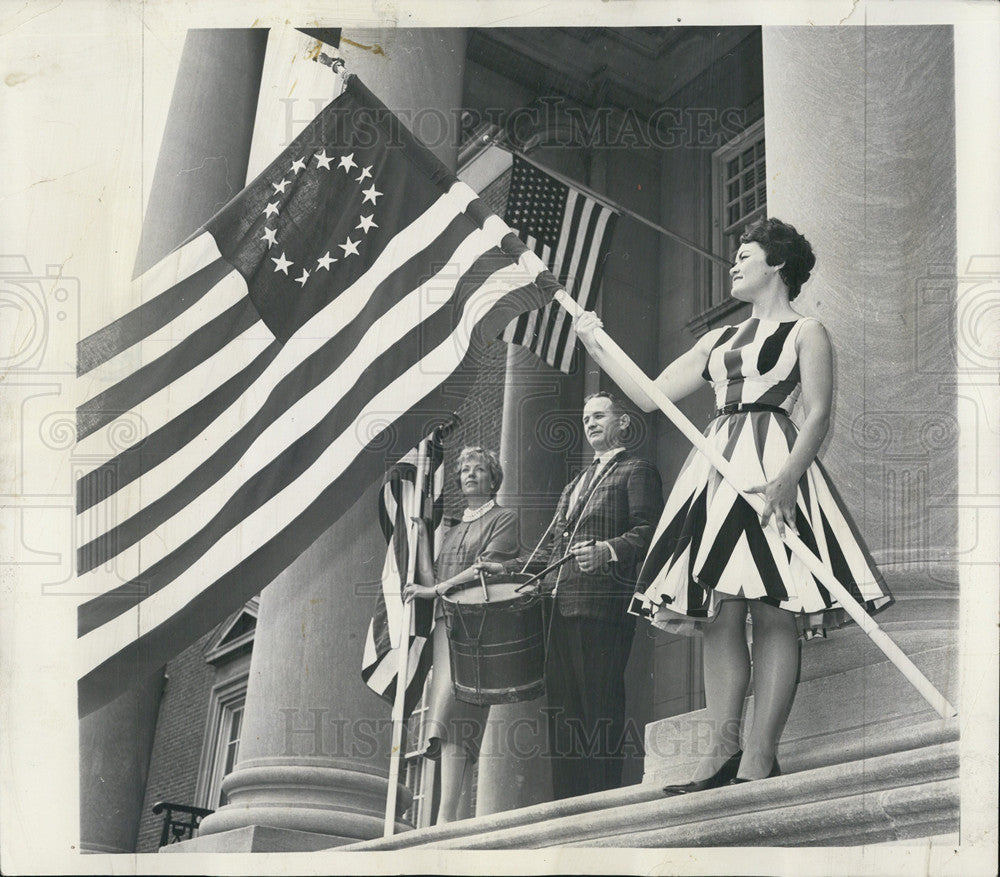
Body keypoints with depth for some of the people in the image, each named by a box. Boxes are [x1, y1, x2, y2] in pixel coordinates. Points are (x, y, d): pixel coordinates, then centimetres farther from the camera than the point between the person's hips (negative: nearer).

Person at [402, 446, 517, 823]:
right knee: (453, 713, -7)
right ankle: (449, 816, -12)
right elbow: (429, 579, 18)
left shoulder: (504, 519, 10)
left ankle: (446, 816, -28)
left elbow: (485, 567, -5)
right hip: (445, 623, 5)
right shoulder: (452, 529, 28)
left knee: (452, 702, -22)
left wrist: (435, 590, -6)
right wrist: (421, 533, 17)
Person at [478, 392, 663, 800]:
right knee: (562, 703, 4)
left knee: (600, 704, -10)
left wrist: (608, 550, -24)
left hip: (604, 602, -7)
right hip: (563, 605, 8)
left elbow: (648, 531, -9)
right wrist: (508, 568, 16)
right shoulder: (575, 483, 29)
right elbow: (552, 545, 28)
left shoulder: (638, 471, 6)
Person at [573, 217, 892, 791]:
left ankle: (761, 759, -10)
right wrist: (599, 349, 19)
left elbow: (819, 415, -6)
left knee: (772, 613, -9)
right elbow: (651, 396, 23)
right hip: (717, 469, 6)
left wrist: (788, 476, -21)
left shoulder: (806, 331, 7)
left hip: (774, 469, -6)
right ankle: (724, 752, -1)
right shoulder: (719, 340, 24)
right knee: (720, 615, -1)